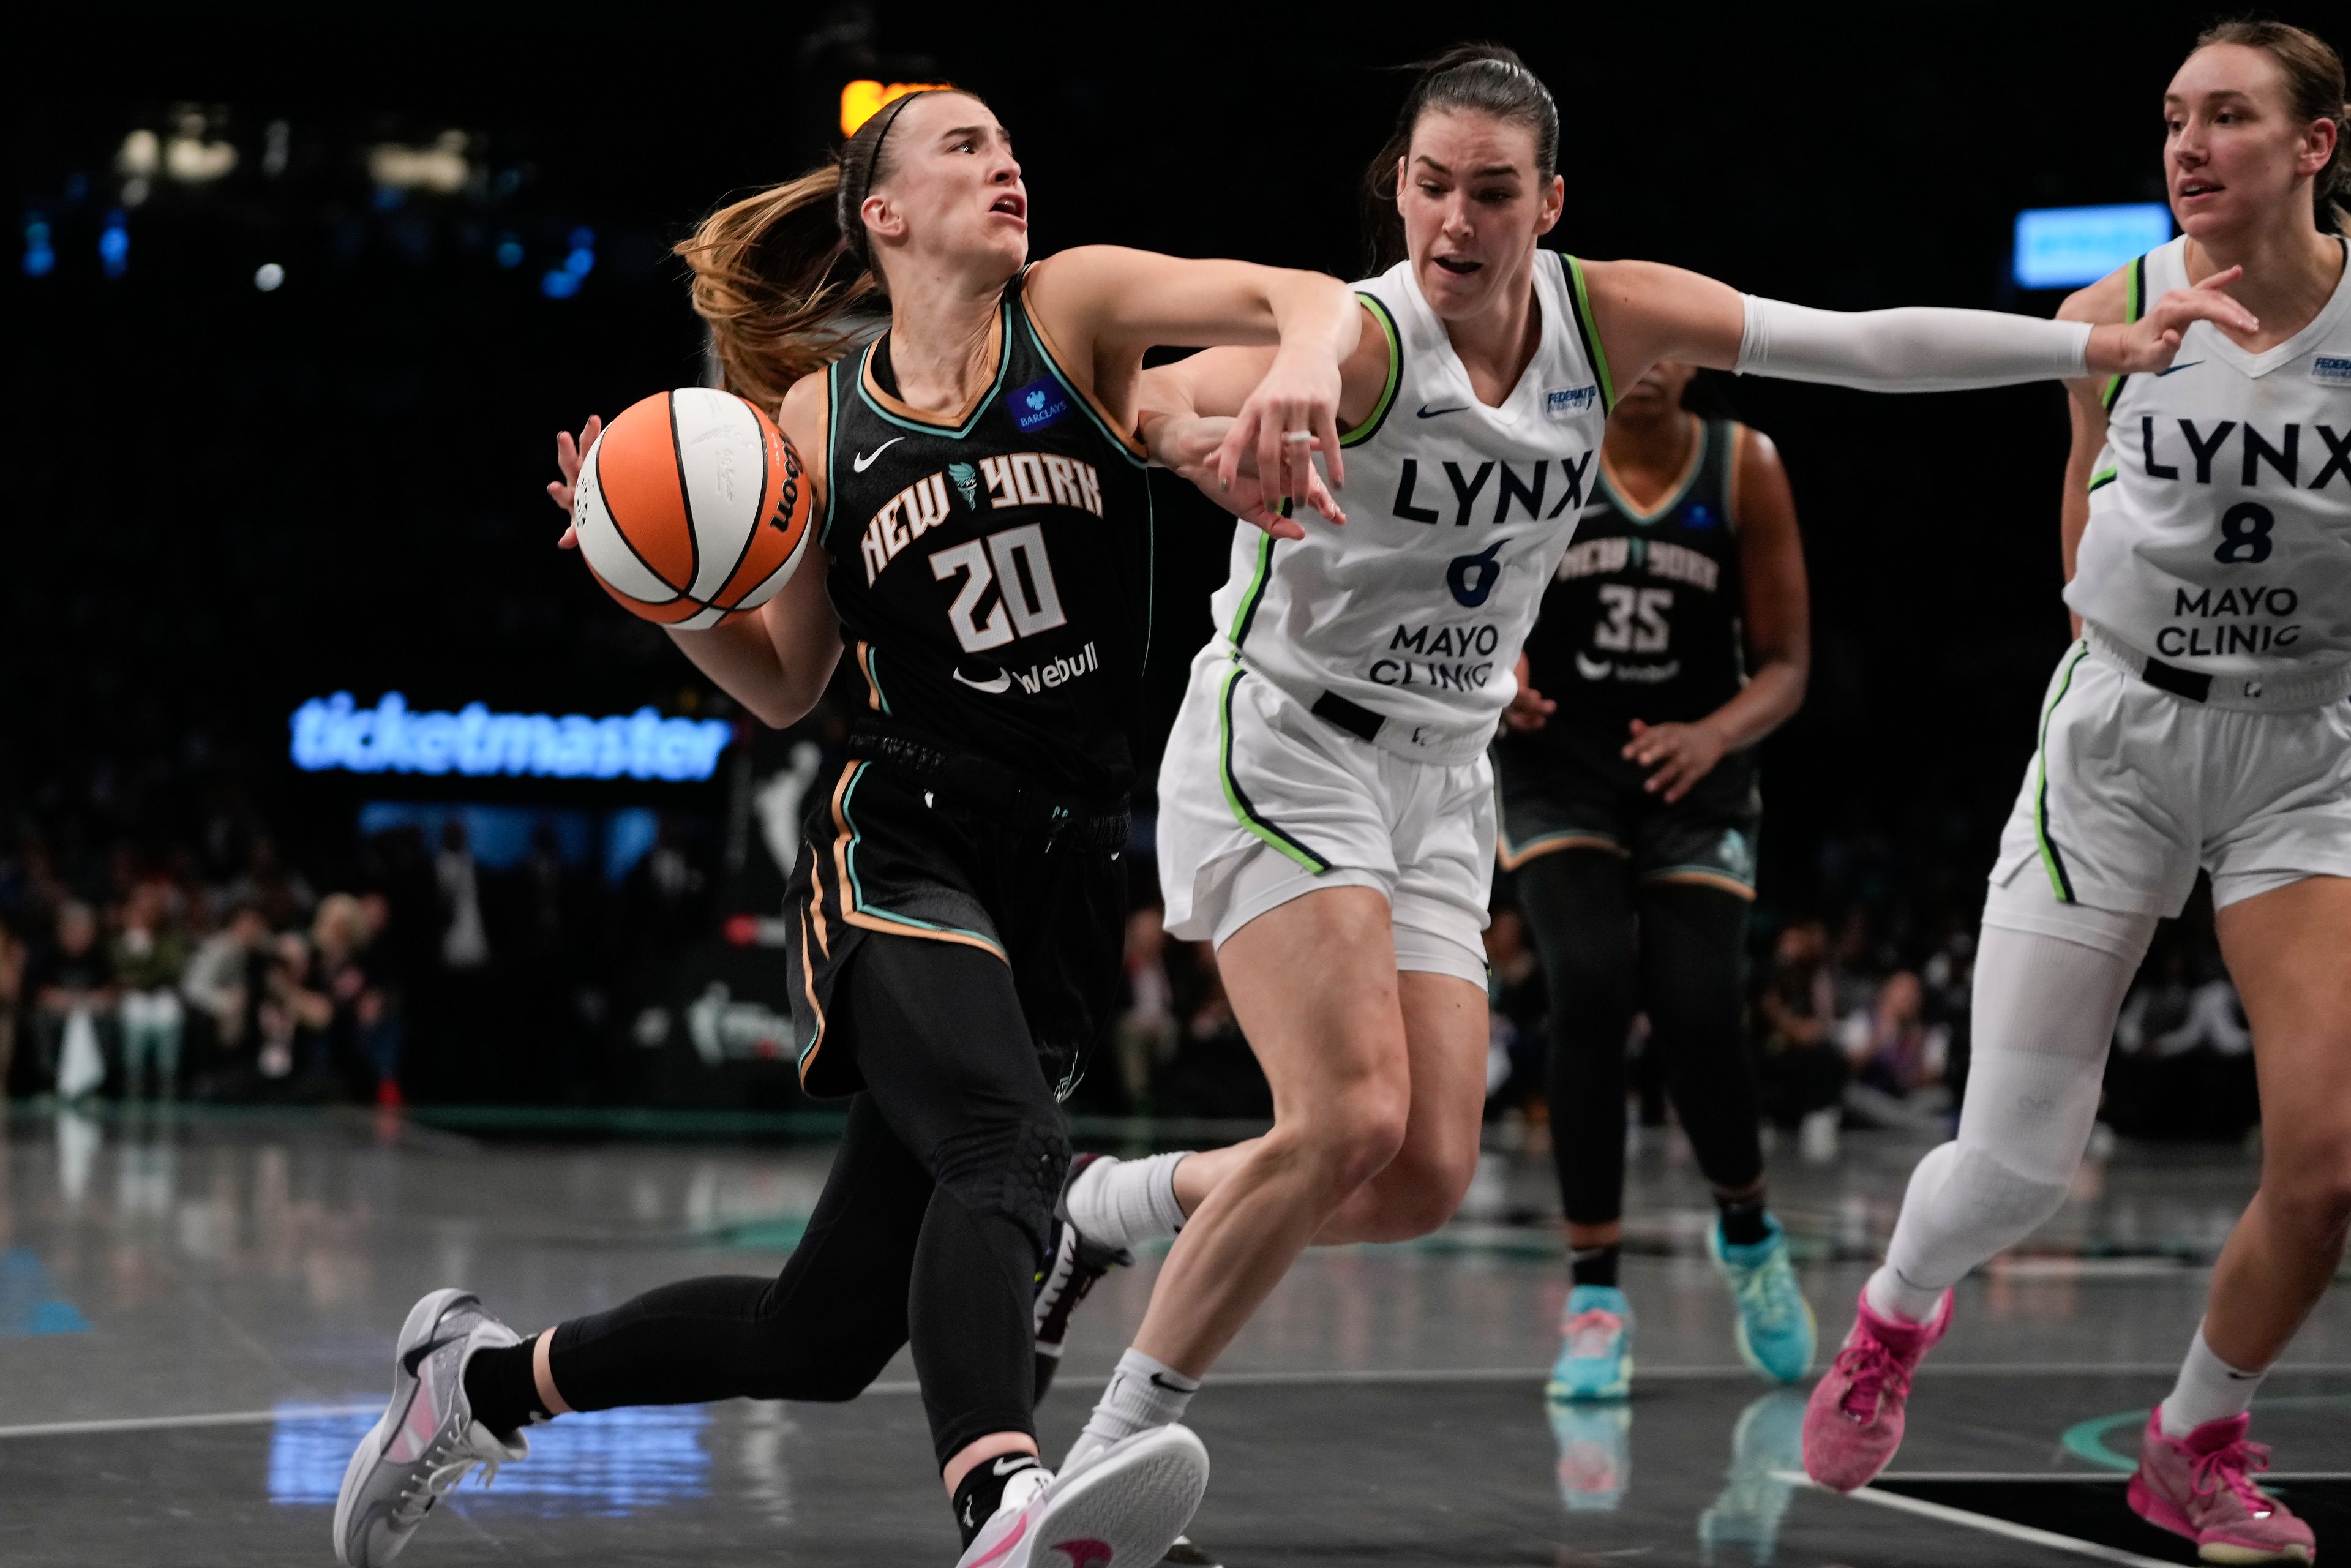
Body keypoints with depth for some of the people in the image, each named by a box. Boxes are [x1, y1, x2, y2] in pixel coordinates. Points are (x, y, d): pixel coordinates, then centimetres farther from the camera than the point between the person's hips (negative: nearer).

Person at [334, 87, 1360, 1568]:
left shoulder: (1074, 310, 4)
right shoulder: (823, 417, 7)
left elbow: (1299, 295, -12)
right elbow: (784, 684, 15)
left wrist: (1309, 352, -36)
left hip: (1065, 877, 2)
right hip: (902, 850, -2)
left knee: (823, 1333, 5)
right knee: (1005, 1152, -35)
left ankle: (490, 1375, 27)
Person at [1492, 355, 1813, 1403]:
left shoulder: (1746, 469, -5)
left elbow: (1787, 666, -4)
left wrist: (1714, 735, -24)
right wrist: (1495, 682, -22)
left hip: (1694, 782, 0)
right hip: (1560, 772, 0)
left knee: (1697, 1011, -13)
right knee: (1591, 990, -21)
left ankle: (1746, 1232, 19)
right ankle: (1594, 1295, -9)